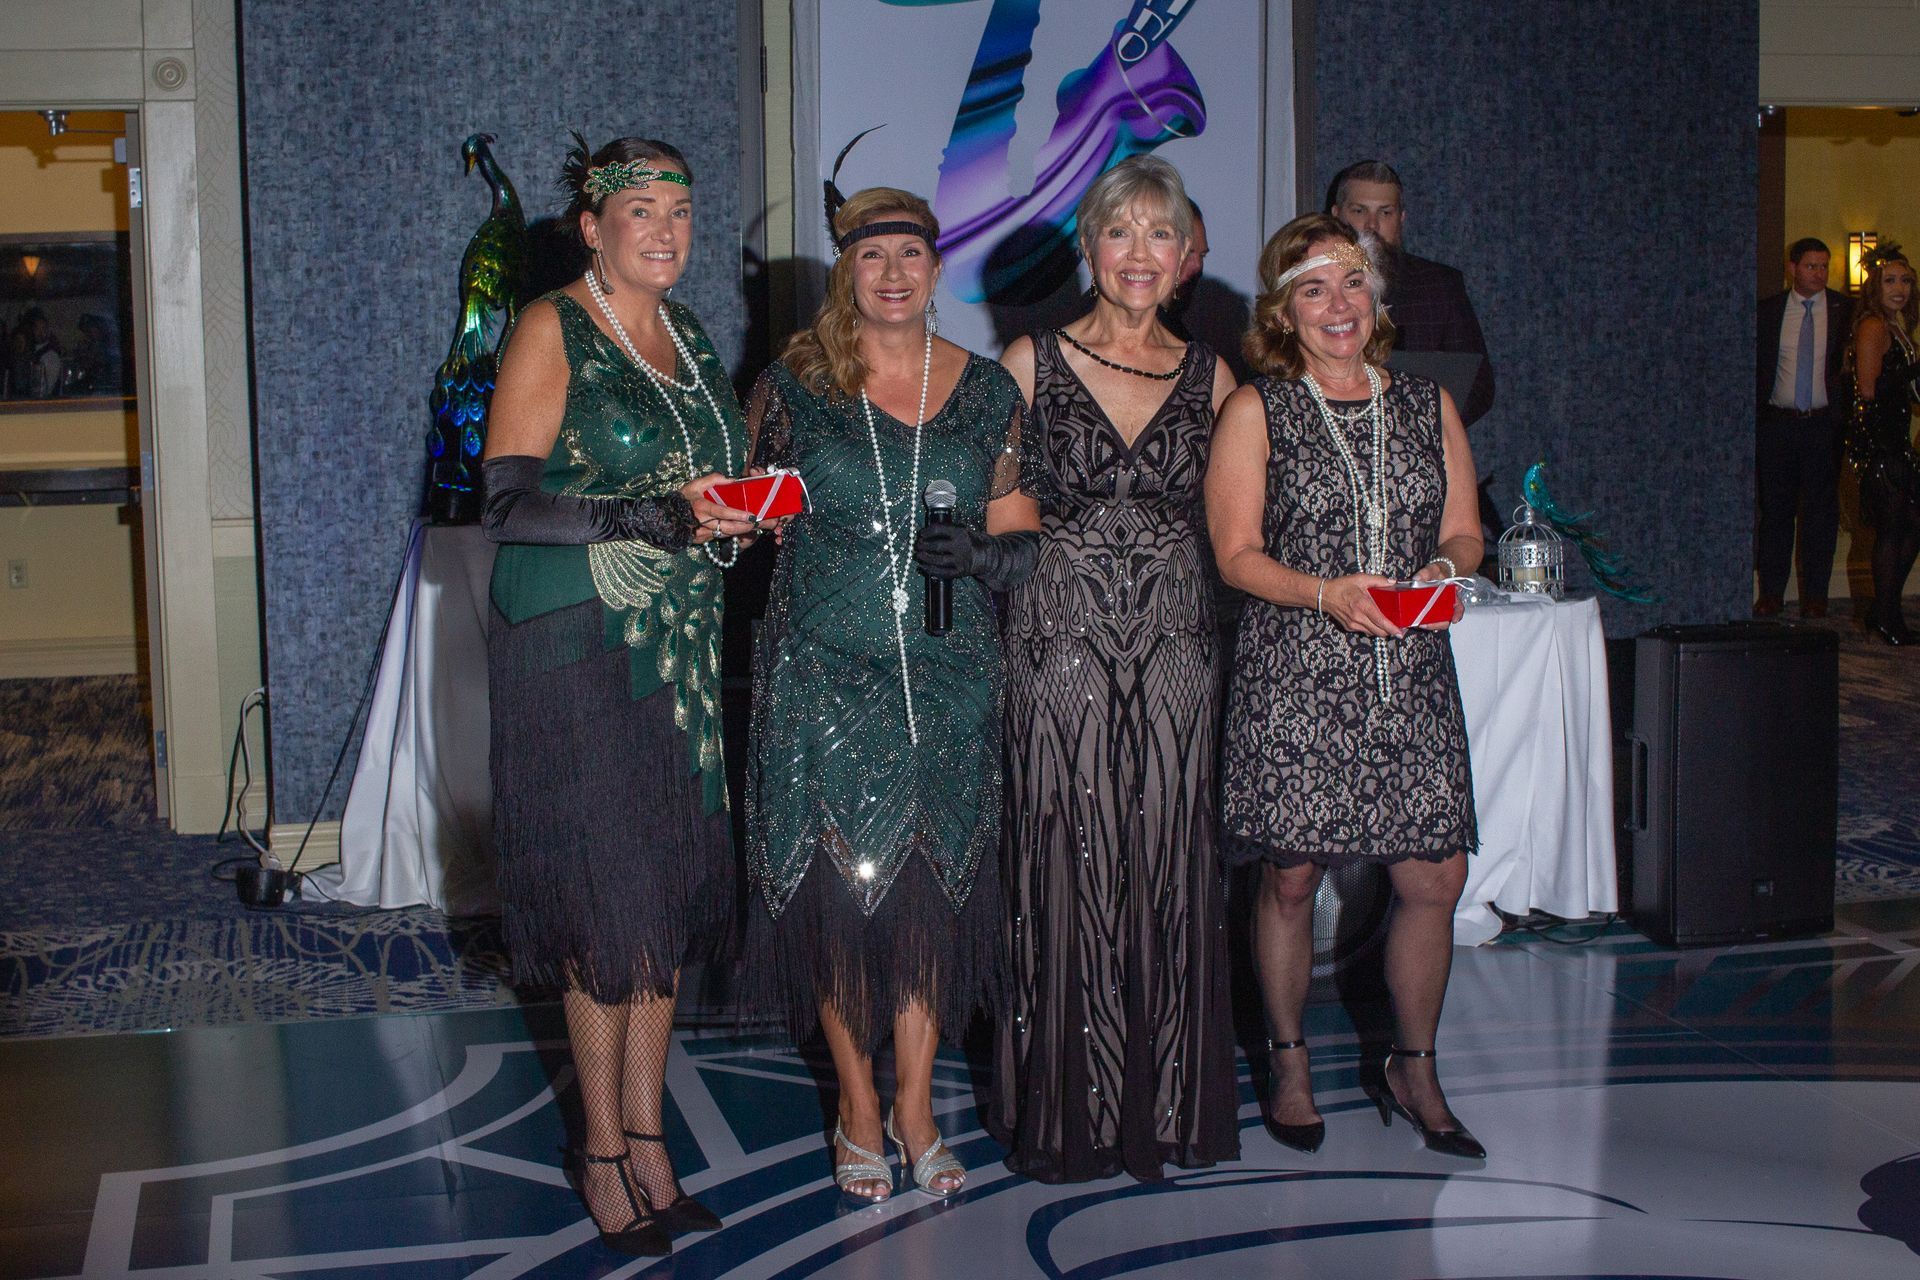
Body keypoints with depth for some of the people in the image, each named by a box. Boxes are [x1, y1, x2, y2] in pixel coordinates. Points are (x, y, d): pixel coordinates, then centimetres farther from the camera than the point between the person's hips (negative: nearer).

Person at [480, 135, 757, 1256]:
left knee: (671, 889, 7)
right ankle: (605, 1153, 11)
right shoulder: (553, 329, -5)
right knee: (607, 899, -4)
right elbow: (507, 505, -13)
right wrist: (659, 515, -21)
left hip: (685, 649, 6)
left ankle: (647, 1137, 19)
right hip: (578, 648, -6)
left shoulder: (688, 331, 15)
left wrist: (741, 509, 5)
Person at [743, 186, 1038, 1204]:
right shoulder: (795, 383, 2)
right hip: (823, 672, -1)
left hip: (949, 674, 2)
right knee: (836, 883, 0)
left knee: (933, 883, 3)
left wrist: (984, 554, -10)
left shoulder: (986, 390, 6)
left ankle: (914, 1103, 21)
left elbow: (1019, 532, 9)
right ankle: (858, 1105, 19)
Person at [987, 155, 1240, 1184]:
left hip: (1175, 645, 3)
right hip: (1062, 643, -2)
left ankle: (1169, 1106, 18)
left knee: (1170, 868, 4)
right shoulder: (1033, 361, 1)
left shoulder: (1210, 377, 9)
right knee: (1069, 868, -1)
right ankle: (1070, 1109, 13)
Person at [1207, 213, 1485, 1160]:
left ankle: (1412, 1070, 20)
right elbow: (1237, 553, -4)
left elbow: (1465, 533, 15)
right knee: (1290, 877, 2)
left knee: (1435, 877, 0)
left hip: (1412, 676, 3)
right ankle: (1288, 1064, 23)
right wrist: (1329, 593, -18)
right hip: (1295, 675, -3)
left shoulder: (1428, 407, 13)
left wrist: (1443, 569, -8)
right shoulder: (1257, 411, 2)